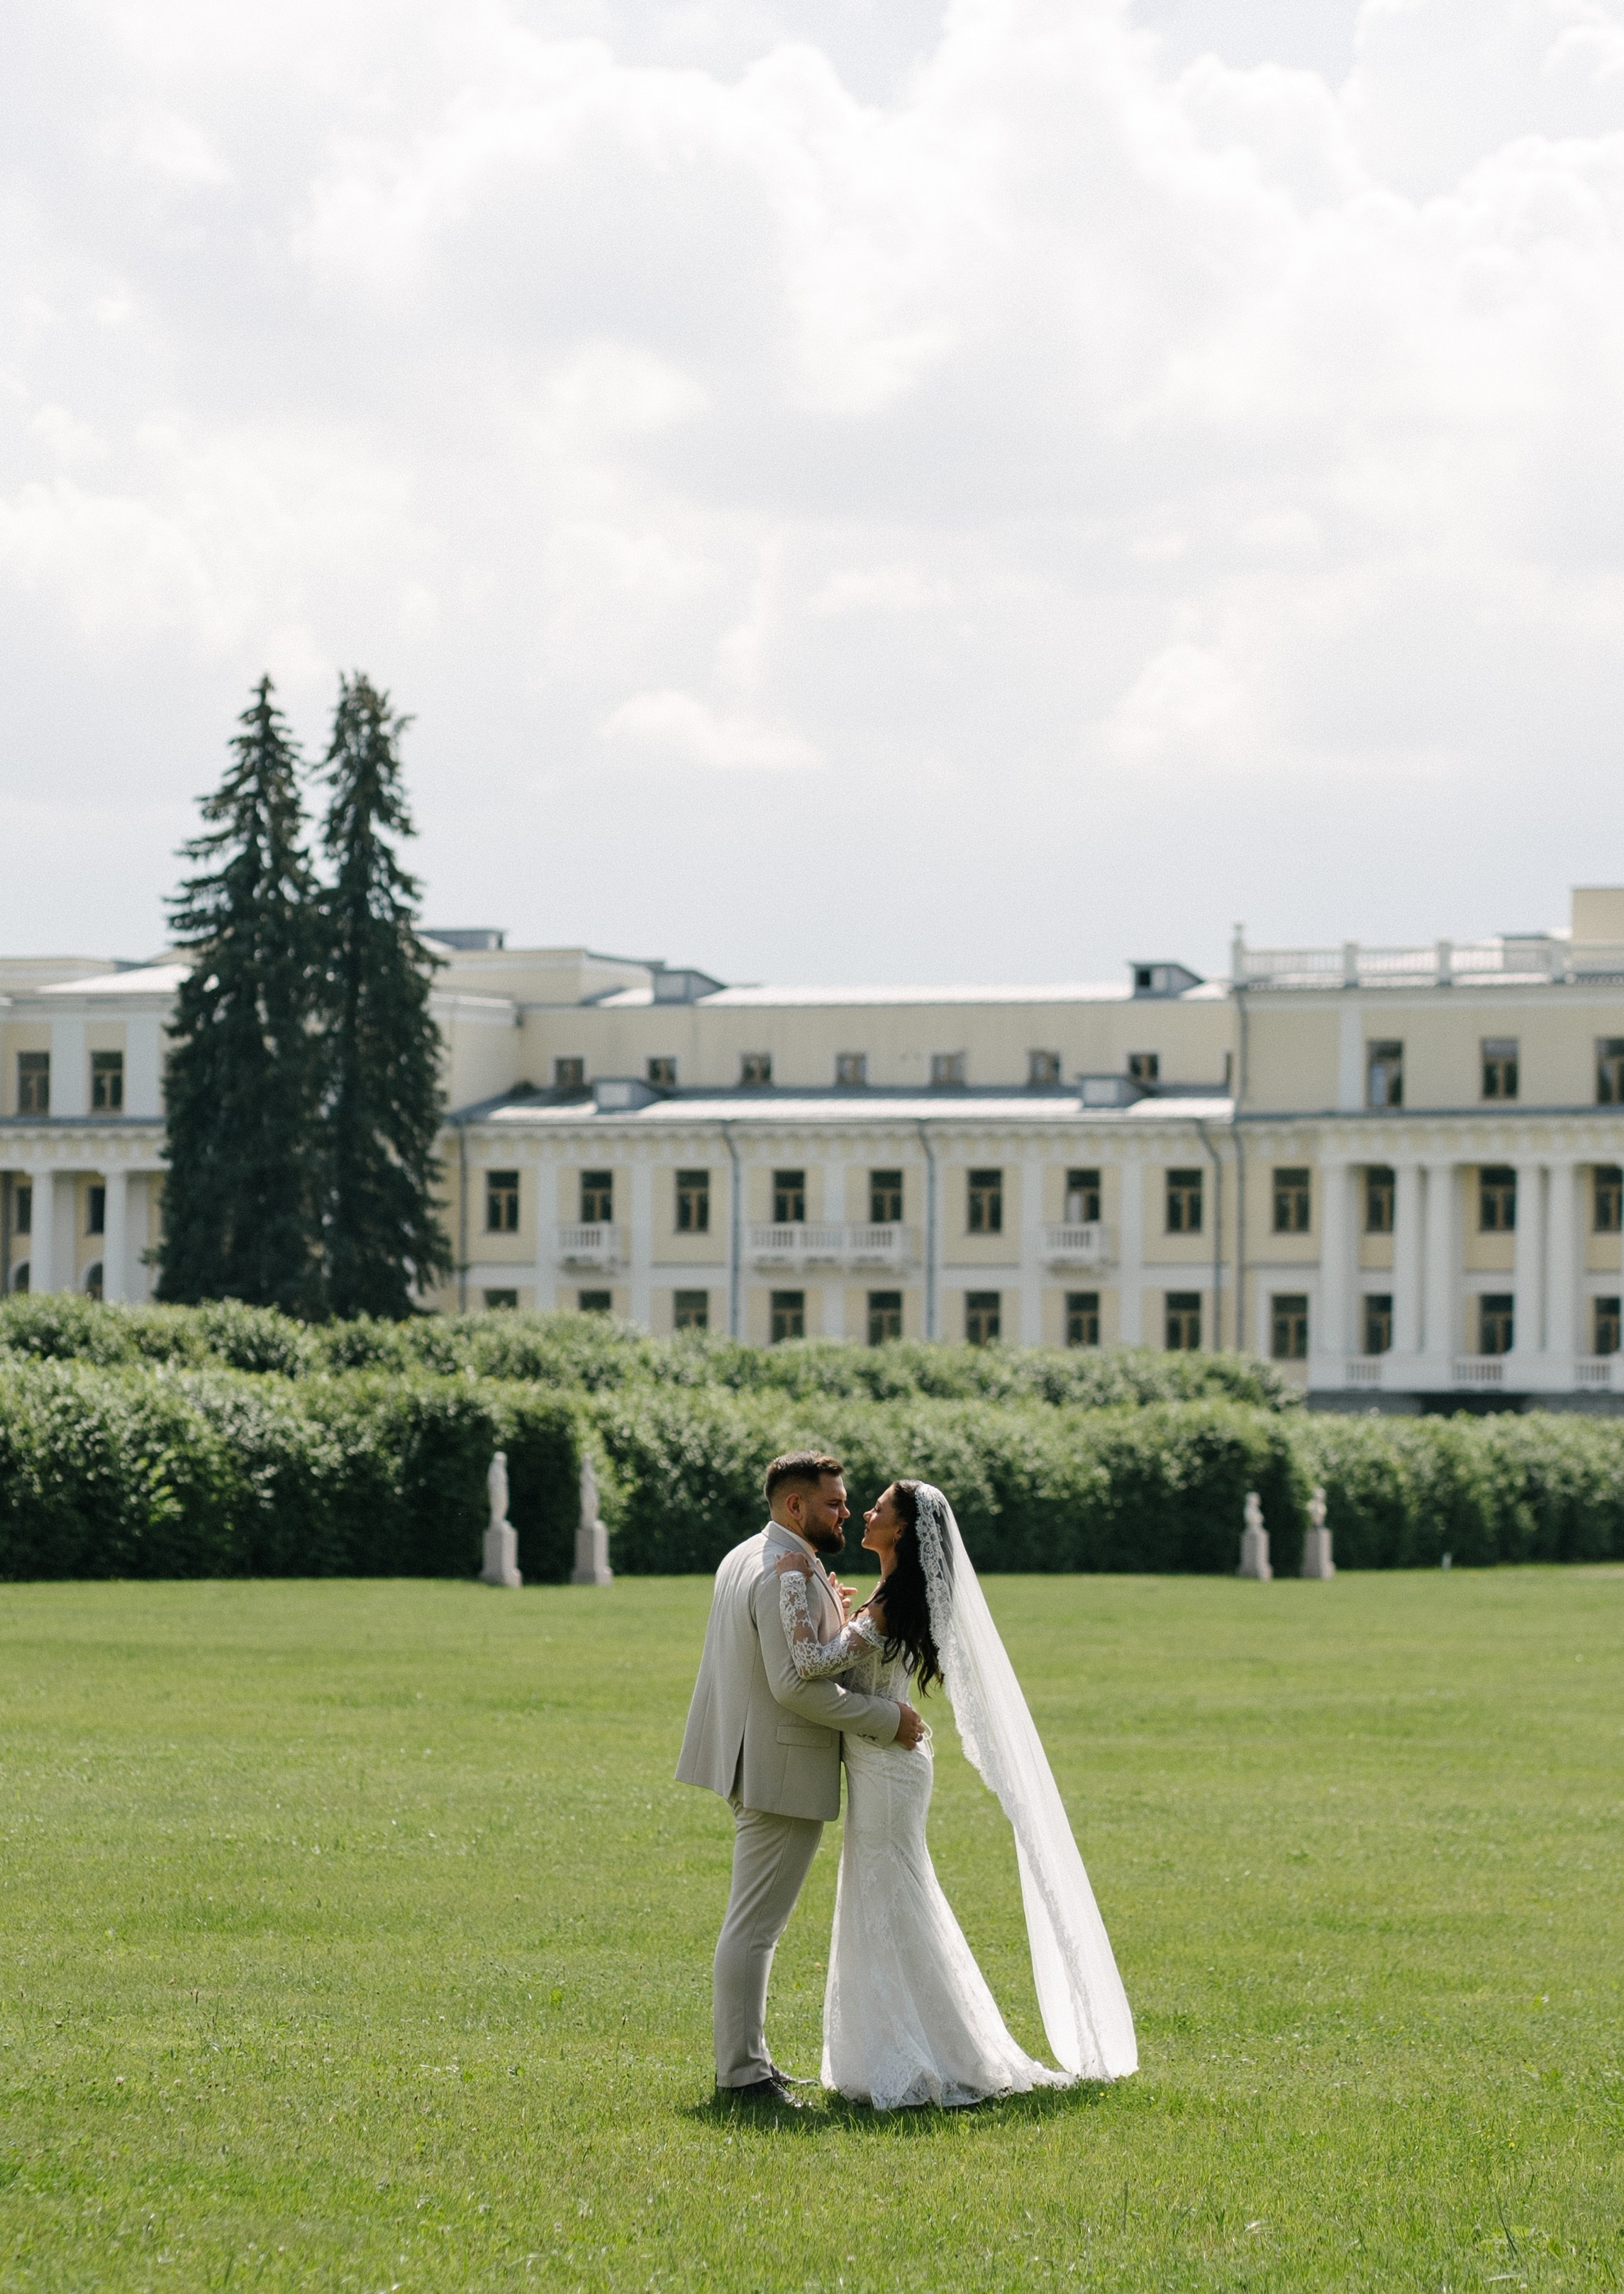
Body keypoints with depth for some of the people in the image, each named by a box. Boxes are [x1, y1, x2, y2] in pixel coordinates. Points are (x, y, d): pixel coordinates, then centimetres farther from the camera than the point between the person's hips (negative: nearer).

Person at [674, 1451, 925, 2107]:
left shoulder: (742, 1559, 13)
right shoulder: (788, 1575, -20)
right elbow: (798, 1686, -25)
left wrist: (827, 1625, 16)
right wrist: (889, 1720, -17)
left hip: (751, 1764, 11)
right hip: (784, 1771, -11)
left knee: (754, 1922, 18)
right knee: (755, 1925, -7)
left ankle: (745, 2059, 25)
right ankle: (742, 2075, -4)